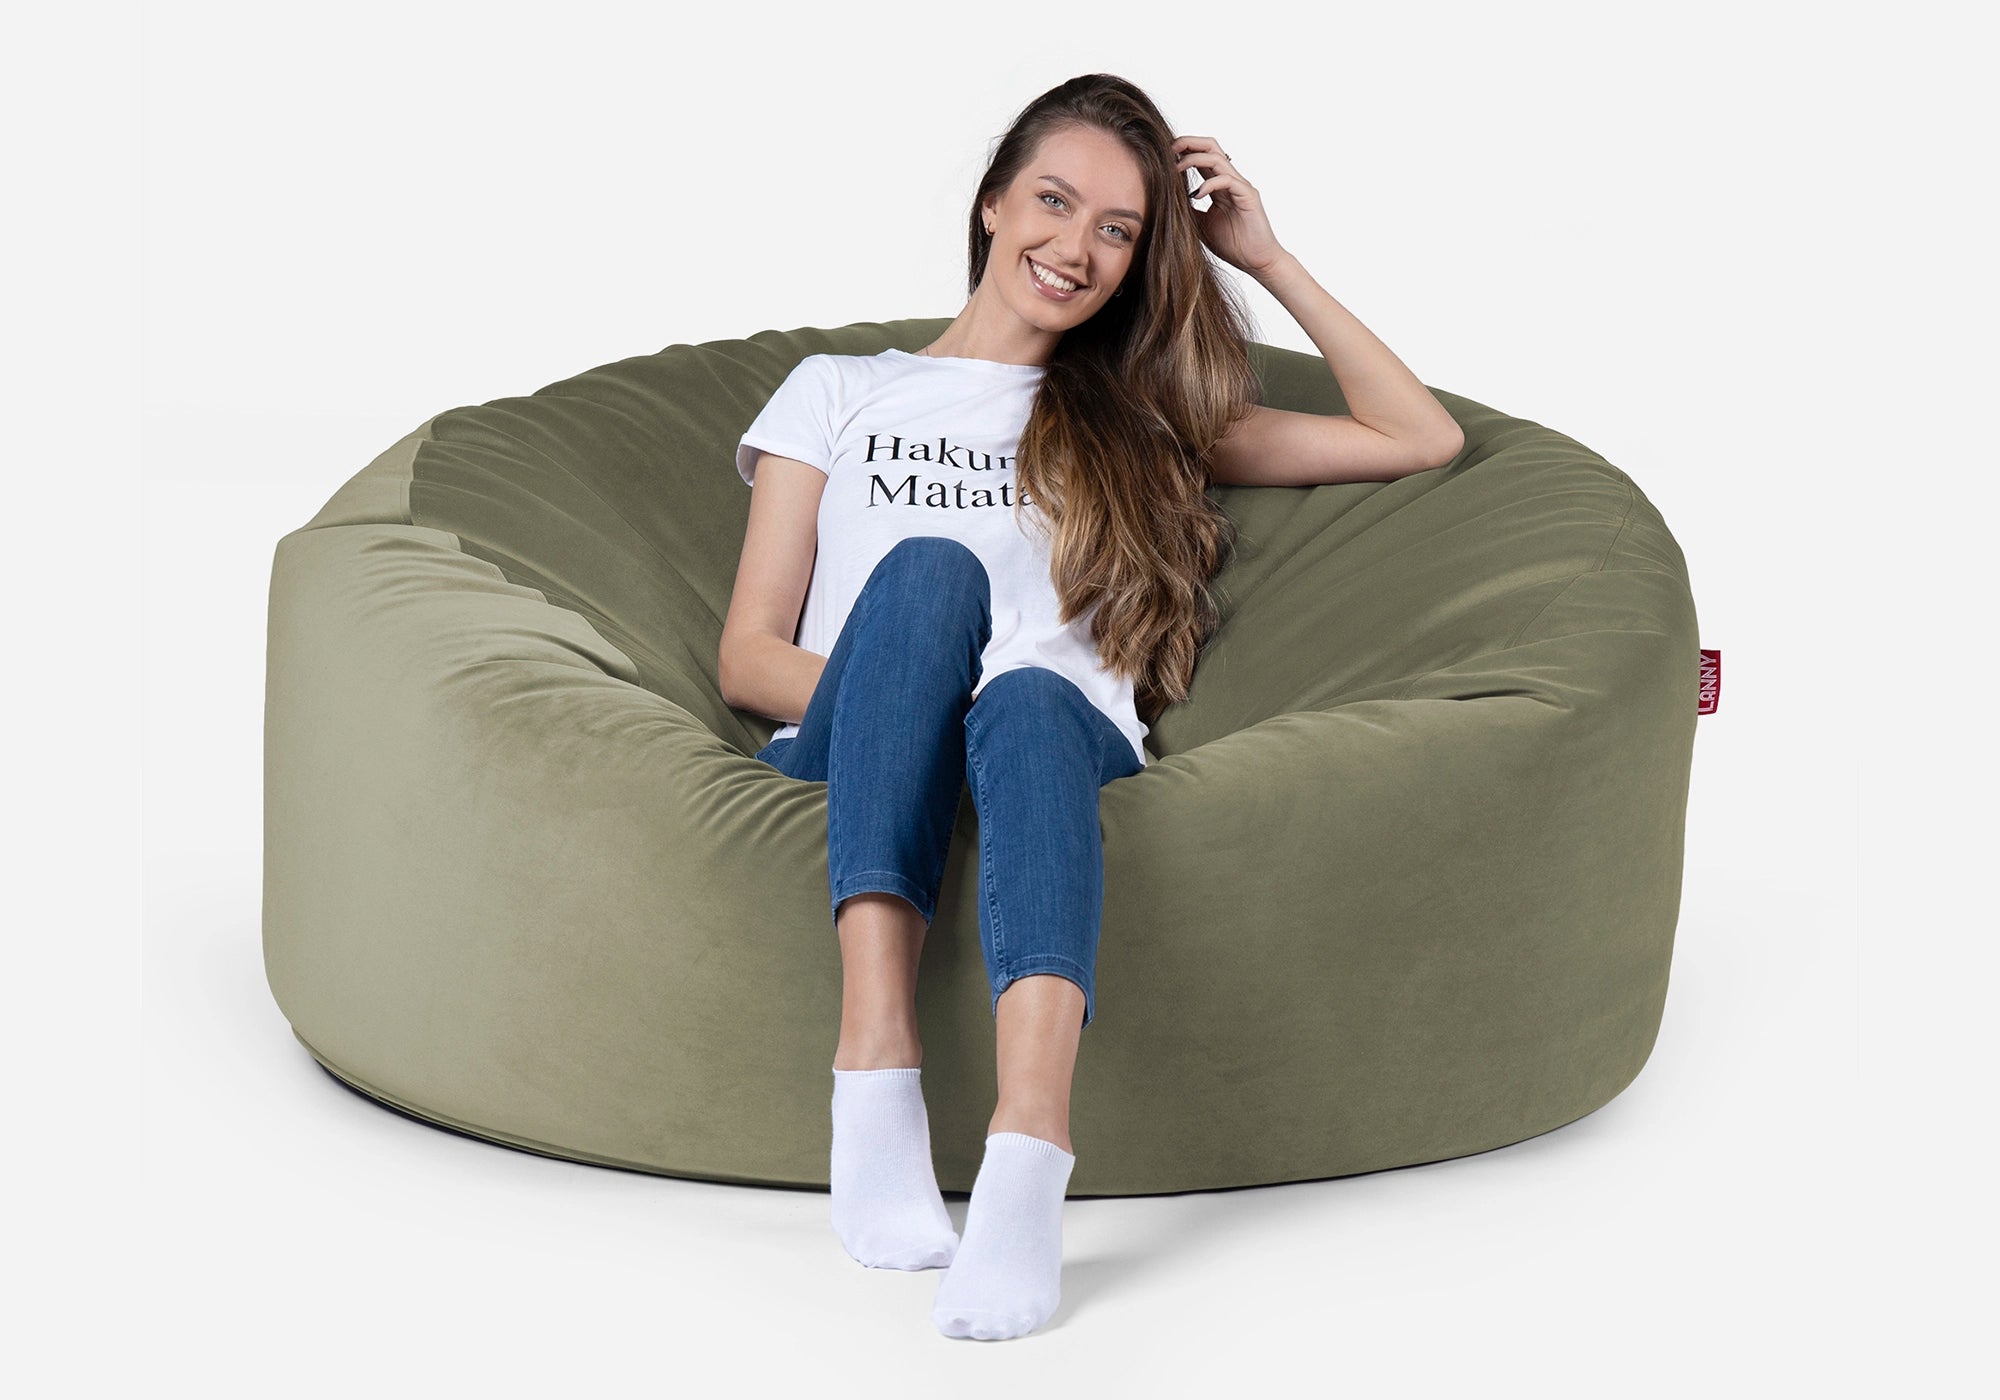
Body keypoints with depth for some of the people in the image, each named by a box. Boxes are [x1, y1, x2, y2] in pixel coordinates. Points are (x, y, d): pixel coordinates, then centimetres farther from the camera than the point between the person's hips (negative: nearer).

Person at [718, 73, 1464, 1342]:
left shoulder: (1142, 421, 30)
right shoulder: (840, 391, 26)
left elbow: (1423, 440, 26)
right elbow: (749, 654, 15)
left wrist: (1267, 258, 23)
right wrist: (896, 689, -7)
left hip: (1067, 740, 0)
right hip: (848, 769, 0)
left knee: (1031, 702, -37)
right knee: (930, 567, -34)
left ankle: (1028, 1159, -61)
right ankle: (877, 1077, -46)